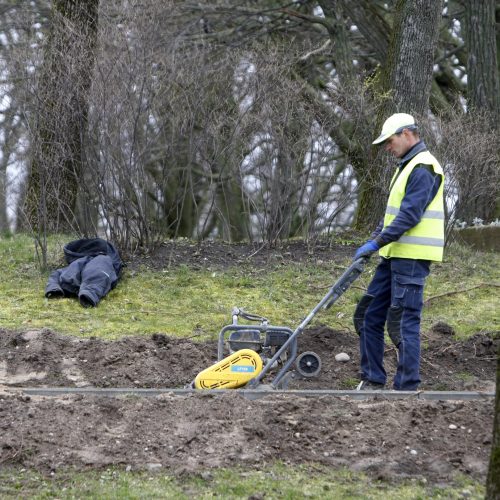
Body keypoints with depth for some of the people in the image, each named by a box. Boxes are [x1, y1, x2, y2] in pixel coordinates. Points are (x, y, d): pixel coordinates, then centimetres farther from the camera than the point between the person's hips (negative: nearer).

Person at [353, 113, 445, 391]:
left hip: (411, 258, -11)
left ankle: (407, 388, -3)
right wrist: (374, 239, 13)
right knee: (368, 316, 11)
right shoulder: (407, 166, 20)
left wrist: (377, 243, -20)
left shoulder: (423, 168, -14)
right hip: (395, 256, 11)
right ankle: (373, 381, 18)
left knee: (403, 322, -8)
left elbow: (410, 215, -21)